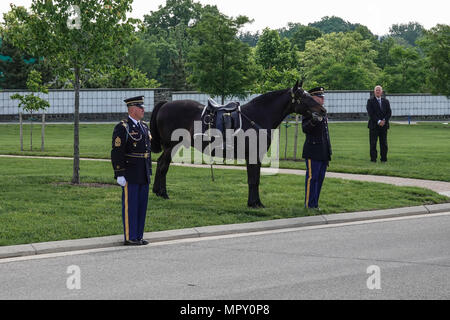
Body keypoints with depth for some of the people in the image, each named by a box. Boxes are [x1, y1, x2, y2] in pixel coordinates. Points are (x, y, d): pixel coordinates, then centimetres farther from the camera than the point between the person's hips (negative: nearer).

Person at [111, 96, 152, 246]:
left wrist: (149, 171, 18)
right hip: (130, 175, -8)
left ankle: (138, 236, 17)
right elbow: (117, 153, -14)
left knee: (142, 205, 10)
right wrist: (119, 174, -18)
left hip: (143, 175, 8)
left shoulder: (144, 126, 15)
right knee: (130, 205, -4)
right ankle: (129, 237, 0)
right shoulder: (122, 128, -10)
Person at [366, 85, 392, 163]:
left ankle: (383, 159, 6)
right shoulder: (370, 101, 3)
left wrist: (384, 121, -10)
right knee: (373, 143, -4)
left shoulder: (386, 101, 14)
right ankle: (373, 158, 1)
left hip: (384, 125, 3)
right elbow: (370, 113, -8)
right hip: (374, 125, -3)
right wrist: (378, 121, -15)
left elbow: (389, 113, 6)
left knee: (384, 143, 1)